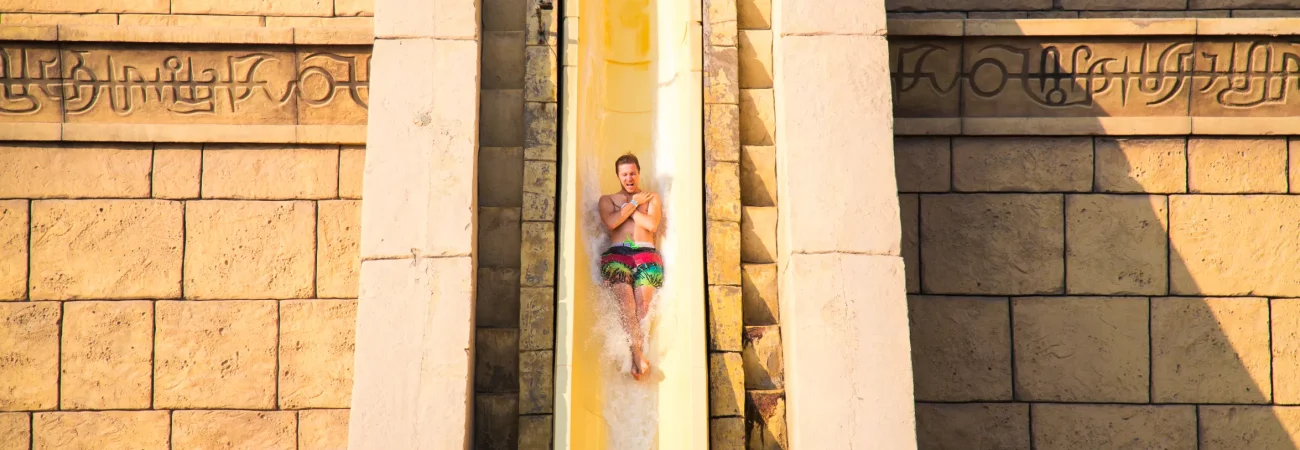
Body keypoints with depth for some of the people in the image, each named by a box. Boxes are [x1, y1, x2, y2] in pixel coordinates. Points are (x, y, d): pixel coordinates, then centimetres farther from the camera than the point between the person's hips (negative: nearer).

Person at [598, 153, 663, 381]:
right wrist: (634, 203, 6)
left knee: (642, 304, -23)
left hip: (645, 254, 1)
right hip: (617, 254, -1)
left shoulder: (652, 198, 24)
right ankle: (638, 354, -39)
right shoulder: (608, 199, 23)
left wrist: (627, 207, 7)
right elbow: (611, 222, 0)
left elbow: (651, 225, 3)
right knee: (626, 300, -28)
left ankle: (635, 360, -33)